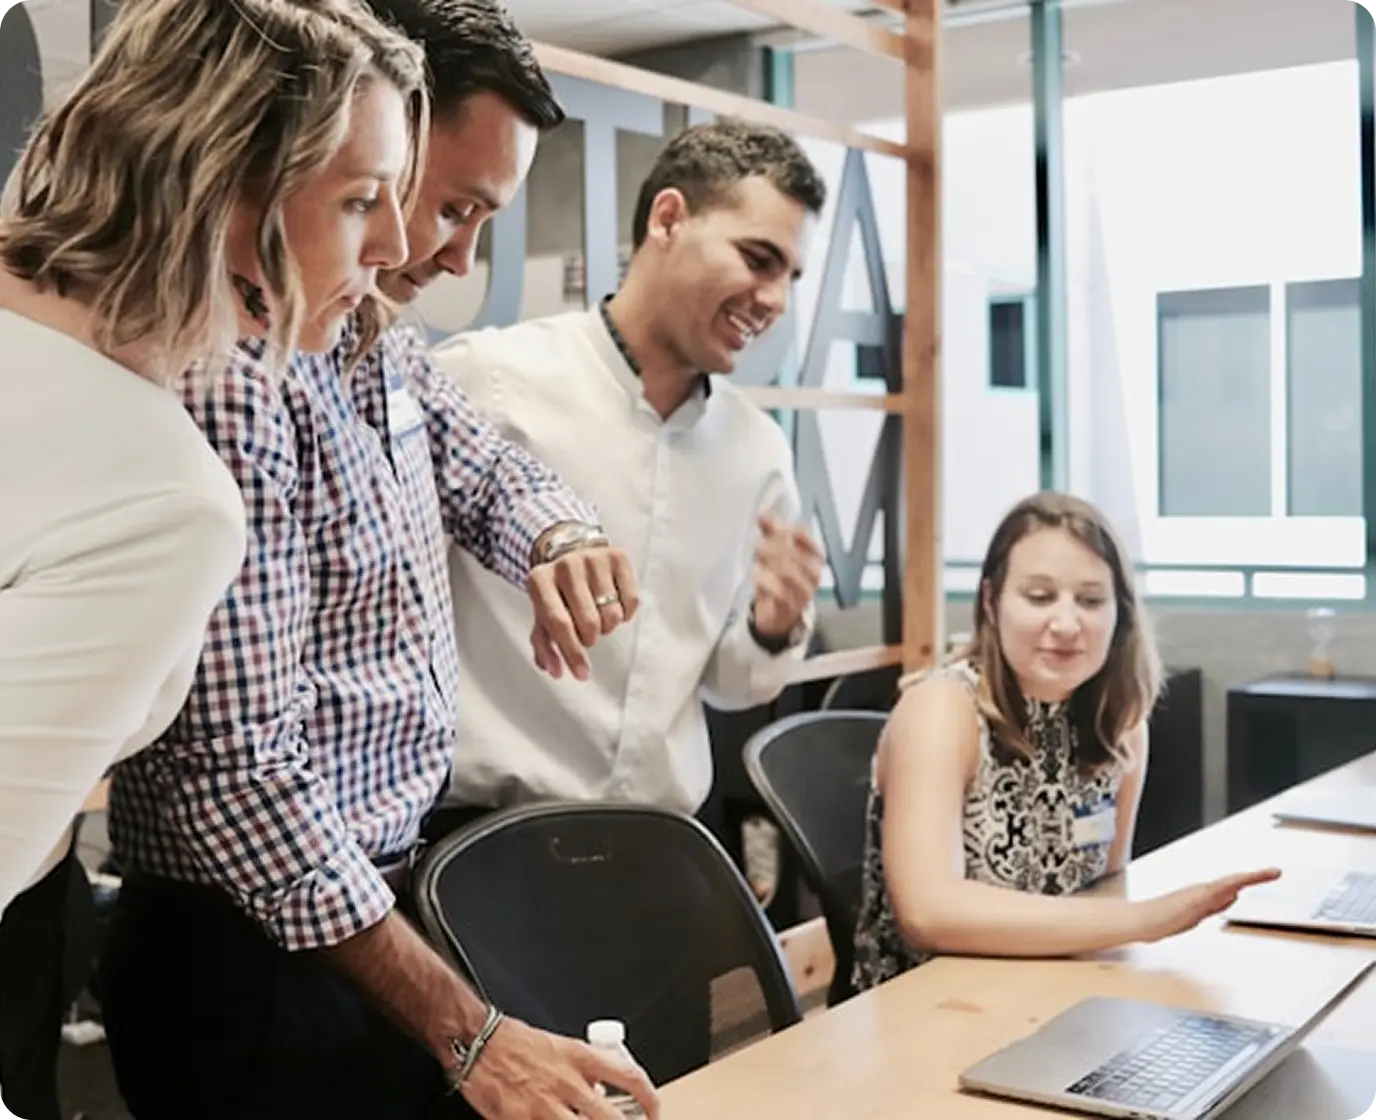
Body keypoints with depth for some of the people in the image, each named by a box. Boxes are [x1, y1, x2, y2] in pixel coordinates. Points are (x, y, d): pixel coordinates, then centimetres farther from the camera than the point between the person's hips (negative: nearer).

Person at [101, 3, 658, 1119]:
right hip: (255, 962, -8)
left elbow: (495, 472, 18)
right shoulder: (228, 372, -24)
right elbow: (239, 768, -28)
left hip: (386, 903, 8)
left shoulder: (384, 348, 3)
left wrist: (564, 541, -7)